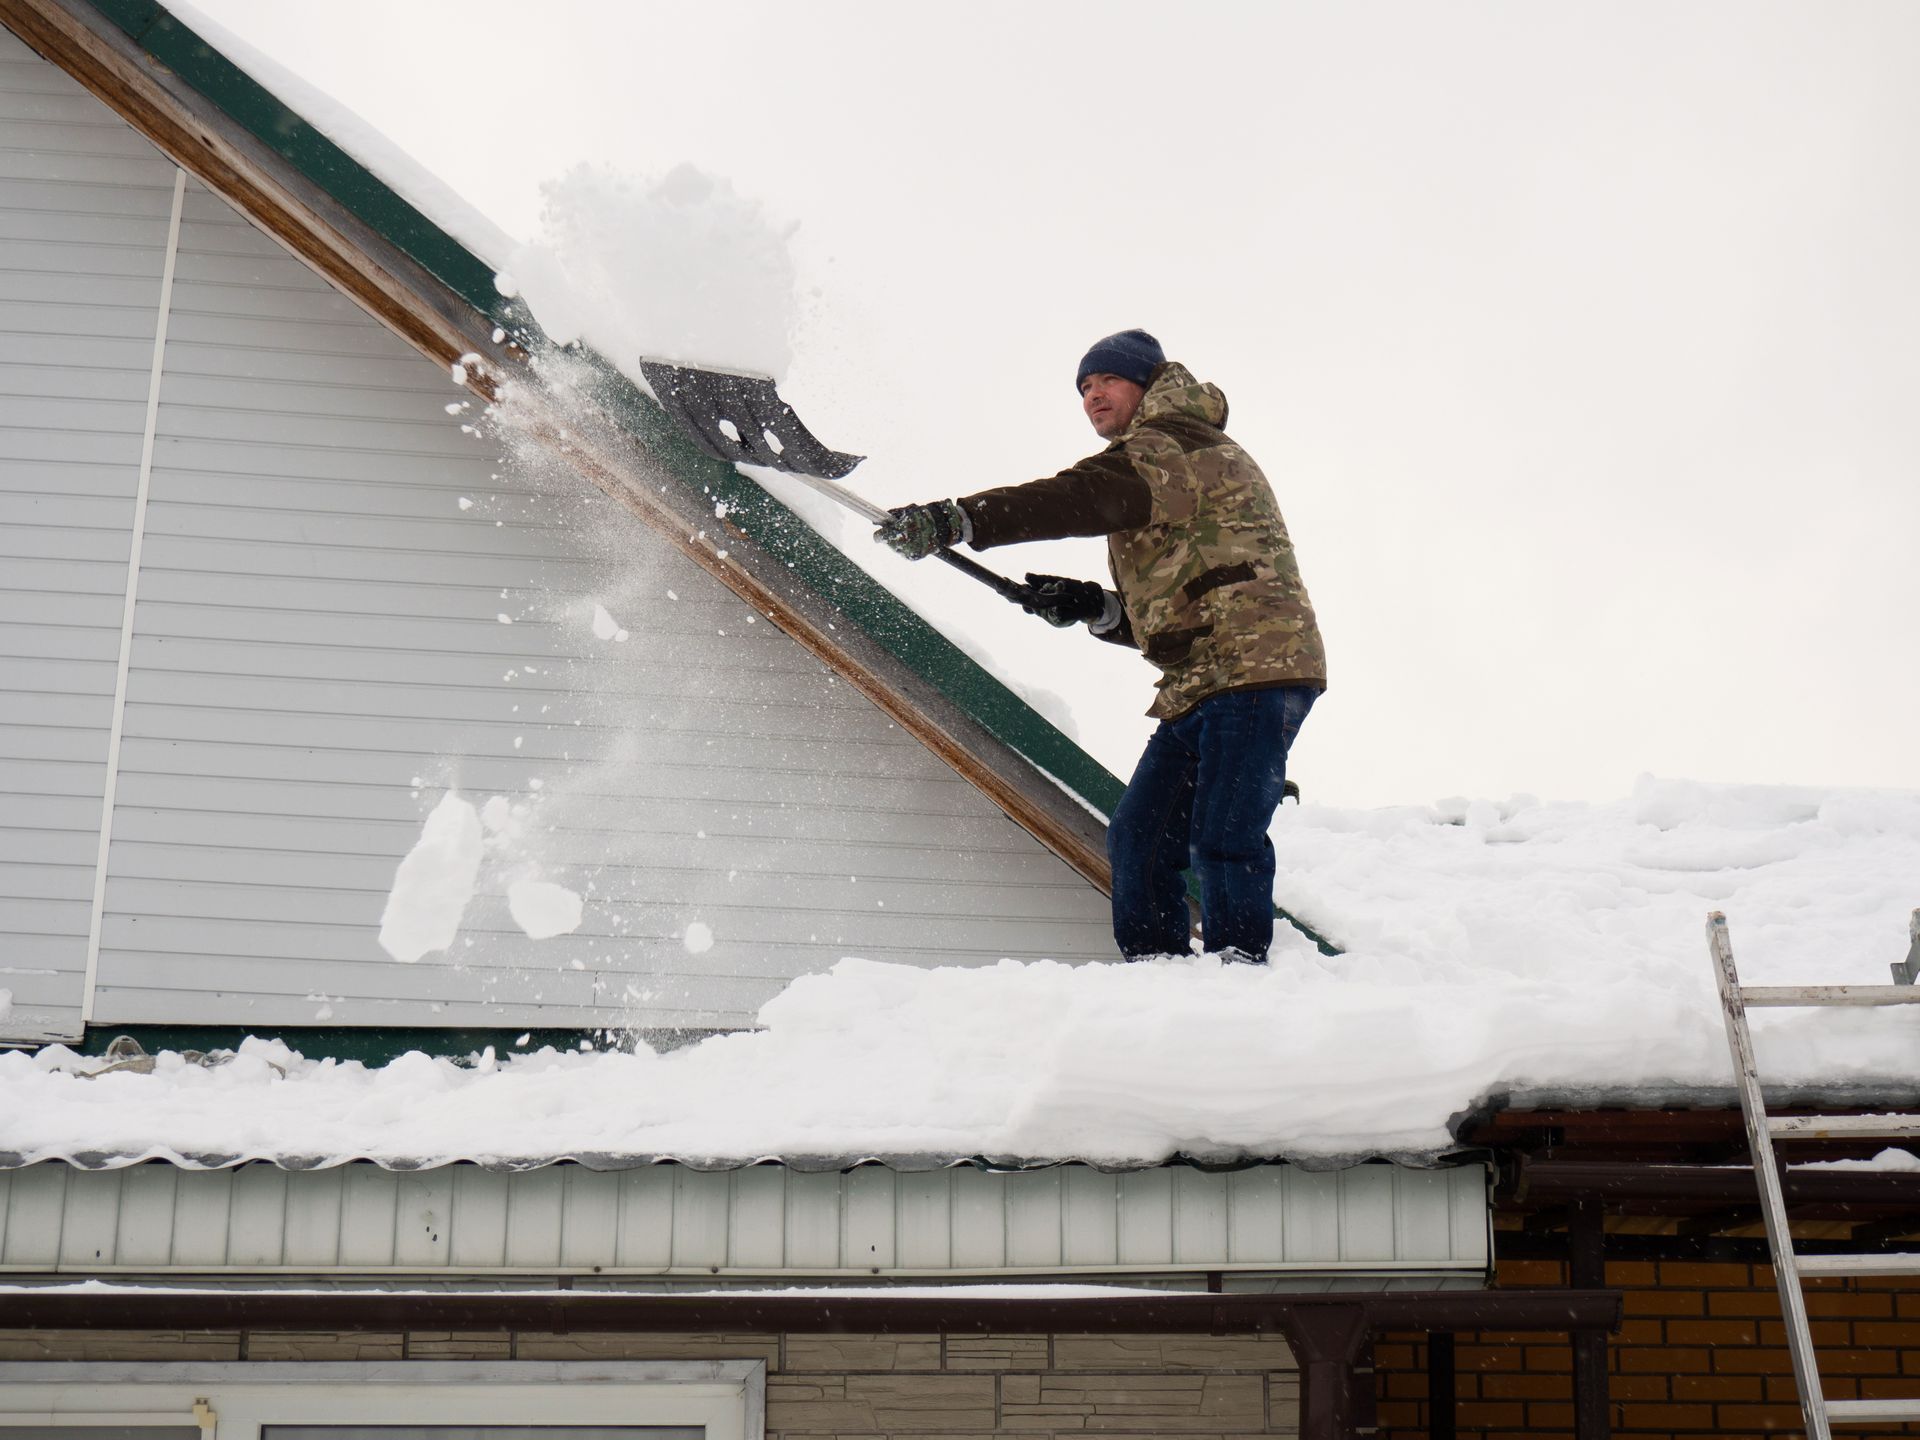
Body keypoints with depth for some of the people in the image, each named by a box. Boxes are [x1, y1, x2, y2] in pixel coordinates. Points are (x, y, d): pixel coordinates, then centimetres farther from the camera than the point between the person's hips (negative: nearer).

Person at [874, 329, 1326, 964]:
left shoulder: (1176, 445, -4)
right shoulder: (1149, 464, 29)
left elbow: (1079, 499, -22)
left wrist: (958, 520, -29)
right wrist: (1095, 607, 7)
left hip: (1253, 666, -11)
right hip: (1198, 687, 11)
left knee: (1221, 842, -16)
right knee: (1138, 839, 7)